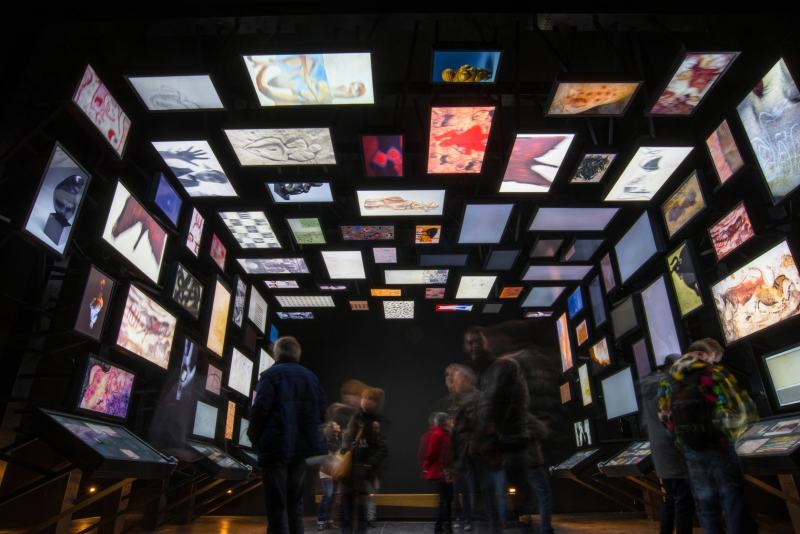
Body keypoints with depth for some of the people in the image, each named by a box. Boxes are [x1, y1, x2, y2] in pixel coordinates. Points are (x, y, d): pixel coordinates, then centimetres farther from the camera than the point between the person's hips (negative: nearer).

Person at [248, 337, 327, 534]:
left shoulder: (270, 375, -5)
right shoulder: (311, 377, 11)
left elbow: (260, 408, -15)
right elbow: (321, 412, 7)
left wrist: (254, 436, 1)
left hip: (276, 446, -5)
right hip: (301, 446, 5)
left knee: (277, 505, 2)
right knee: (295, 503, 17)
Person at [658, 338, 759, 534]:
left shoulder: (668, 382, 5)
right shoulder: (715, 373, -8)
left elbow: (665, 417, 5)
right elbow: (743, 407, -8)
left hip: (691, 452, 4)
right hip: (718, 448, -4)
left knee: (705, 504, 15)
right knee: (733, 500, 8)